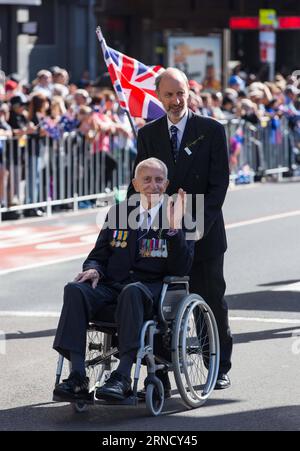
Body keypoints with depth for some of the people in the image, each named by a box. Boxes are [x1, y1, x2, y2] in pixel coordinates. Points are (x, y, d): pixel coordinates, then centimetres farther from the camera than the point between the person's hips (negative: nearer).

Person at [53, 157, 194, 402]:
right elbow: (98, 255, 20)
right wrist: (94, 269, -4)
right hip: (111, 288, 4)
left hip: (152, 292, -4)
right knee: (75, 290, -26)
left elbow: (181, 269, -4)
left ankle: (122, 377, -44)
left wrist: (175, 227, -16)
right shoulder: (118, 212, 18)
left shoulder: (180, 217, 7)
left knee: (132, 291, -39)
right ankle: (78, 378, -33)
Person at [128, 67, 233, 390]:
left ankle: (220, 369, 19)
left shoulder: (211, 130, -2)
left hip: (203, 234, -2)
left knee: (212, 302, 7)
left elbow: (219, 182, -6)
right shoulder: (148, 134, 6)